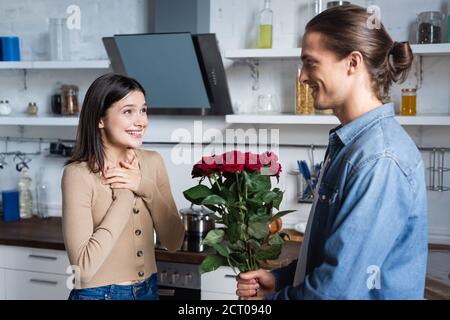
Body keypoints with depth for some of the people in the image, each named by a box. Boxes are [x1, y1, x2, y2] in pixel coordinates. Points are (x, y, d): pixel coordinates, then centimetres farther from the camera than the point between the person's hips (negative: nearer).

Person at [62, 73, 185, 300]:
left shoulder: (153, 162, -3)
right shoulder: (78, 174, -18)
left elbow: (174, 242, -4)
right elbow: (83, 266, -21)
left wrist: (146, 188, -16)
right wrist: (125, 196, -20)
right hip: (98, 293, -4)